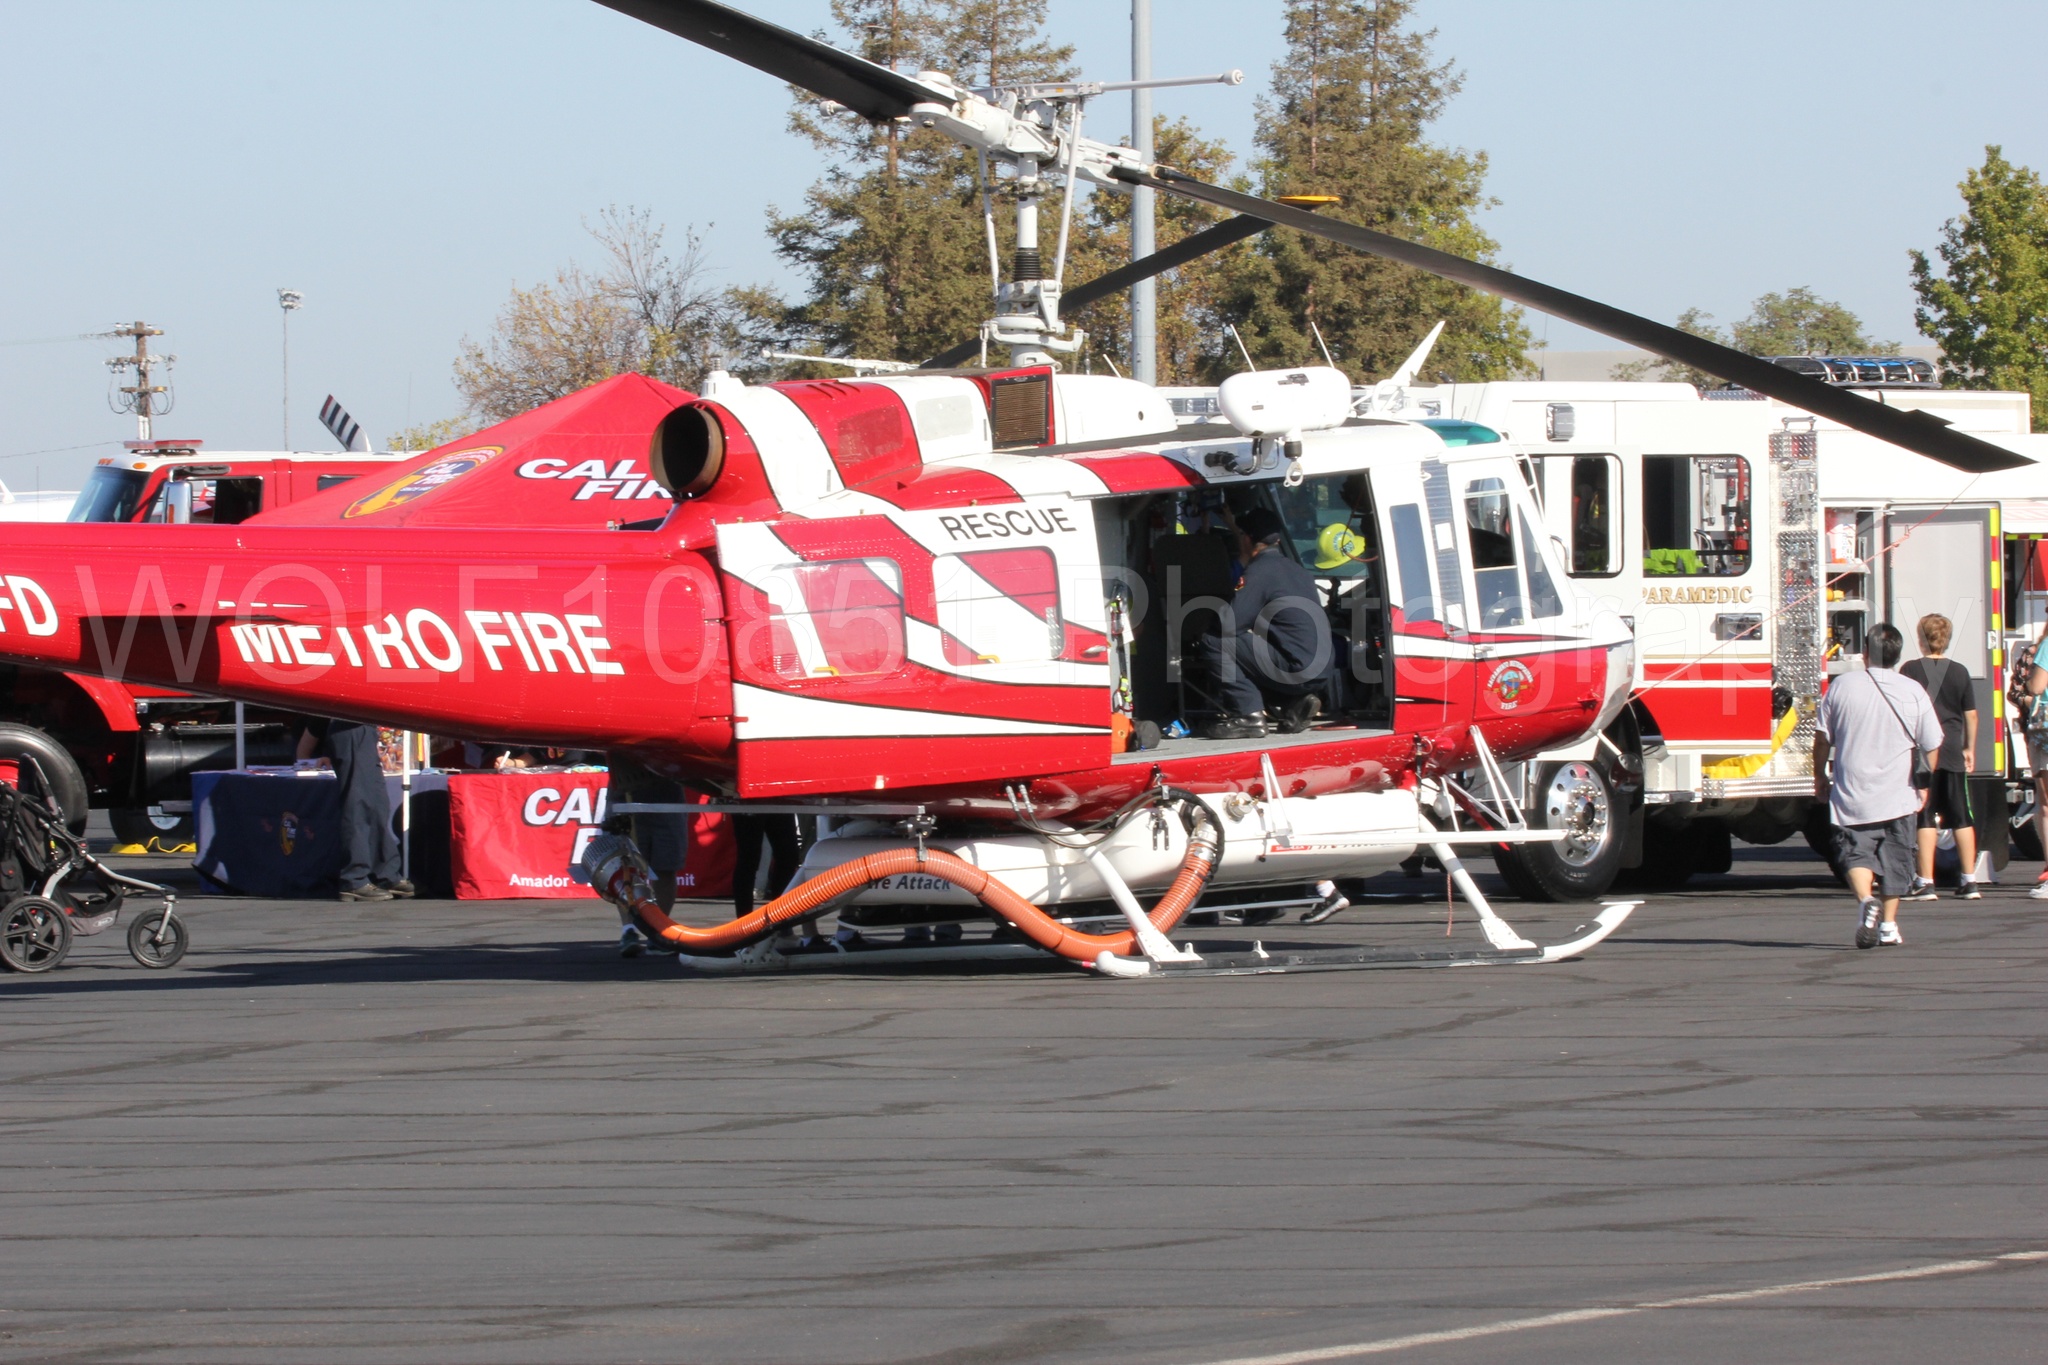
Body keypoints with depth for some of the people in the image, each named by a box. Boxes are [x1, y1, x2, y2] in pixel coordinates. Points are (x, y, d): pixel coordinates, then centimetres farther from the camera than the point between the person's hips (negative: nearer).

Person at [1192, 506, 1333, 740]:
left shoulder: (1261, 570, -8)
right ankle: (1294, 705, 12)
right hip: (1318, 671, 9)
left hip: (1296, 668, -9)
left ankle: (1248, 715, -10)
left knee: (1211, 645, -8)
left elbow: (1230, 624, -13)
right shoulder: (1294, 569, 20)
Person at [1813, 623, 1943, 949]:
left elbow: (1822, 737, 1)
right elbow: (1932, 745, 0)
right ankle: (1889, 924, 15)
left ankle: (1865, 899, -23)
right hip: (1898, 796, 1)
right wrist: (1925, 785, 14)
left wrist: (1819, 775, 16)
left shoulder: (1842, 686, -4)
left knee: (1857, 852, 3)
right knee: (1894, 858, 13)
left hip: (1852, 795, -1)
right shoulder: (1913, 692, -4)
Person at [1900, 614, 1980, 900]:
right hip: (1953, 753, 2)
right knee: (1962, 819, 9)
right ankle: (1969, 882, 11)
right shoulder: (1960, 673, 1)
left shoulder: (1910, 670, -5)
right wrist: (1969, 748, 19)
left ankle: (1926, 883, -4)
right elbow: (1971, 715, 6)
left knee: (1925, 818, 0)